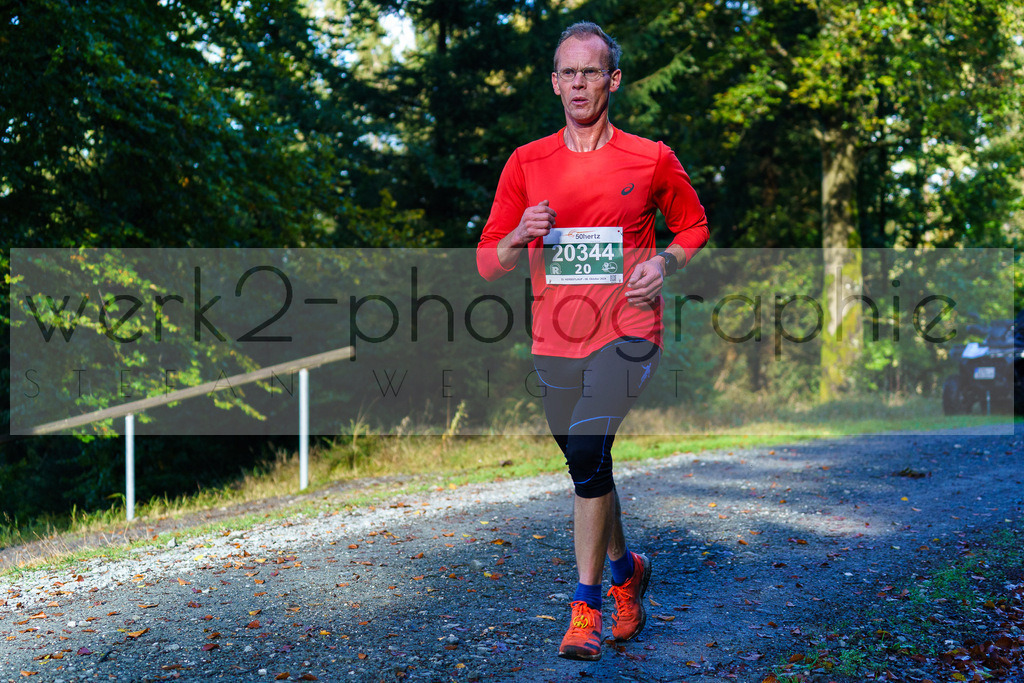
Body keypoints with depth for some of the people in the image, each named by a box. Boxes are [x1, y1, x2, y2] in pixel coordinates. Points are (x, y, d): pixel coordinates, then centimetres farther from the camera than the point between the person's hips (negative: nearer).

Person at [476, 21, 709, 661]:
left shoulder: (651, 160, 0)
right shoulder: (526, 163, 5)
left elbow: (695, 225, 15)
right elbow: (487, 261, 6)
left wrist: (666, 262, -5)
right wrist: (520, 237, -15)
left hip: (627, 335, -4)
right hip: (556, 343, 4)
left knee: (587, 450, -23)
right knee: (588, 469, 14)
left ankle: (587, 605, -12)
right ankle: (627, 570, 41)